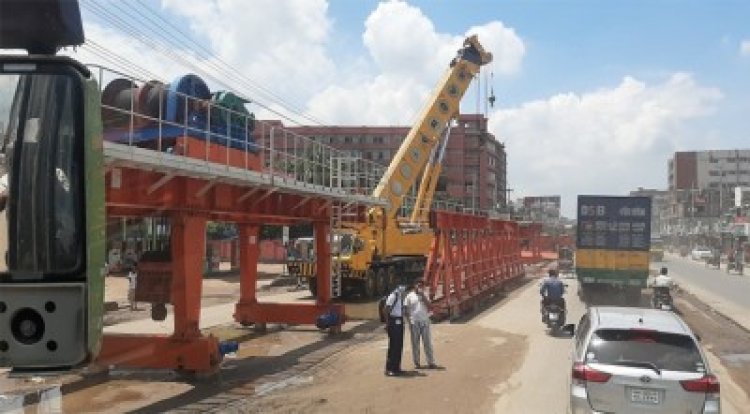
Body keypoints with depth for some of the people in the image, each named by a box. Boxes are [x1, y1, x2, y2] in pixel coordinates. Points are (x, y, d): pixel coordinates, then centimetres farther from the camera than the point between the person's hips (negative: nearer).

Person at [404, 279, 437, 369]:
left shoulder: (424, 295, 10)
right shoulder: (410, 296, 1)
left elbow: (429, 306, -2)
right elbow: (406, 309, 0)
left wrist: (422, 295, -9)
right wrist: (409, 321, -7)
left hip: (424, 322, 2)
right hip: (414, 322, -2)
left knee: (428, 342, 3)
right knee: (415, 343, 4)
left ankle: (431, 362, 6)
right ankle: (416, 363, 12)